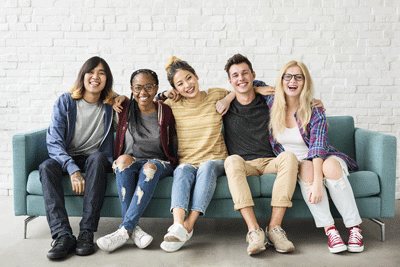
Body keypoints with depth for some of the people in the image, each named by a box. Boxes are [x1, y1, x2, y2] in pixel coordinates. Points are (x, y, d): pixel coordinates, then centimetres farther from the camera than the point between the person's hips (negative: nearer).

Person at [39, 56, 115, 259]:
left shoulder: (111, 105, 3)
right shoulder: (65, 102, -2)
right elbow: (54, 143, -11)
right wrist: (73, 170, -27)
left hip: (96, 160, 0)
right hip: (67, 159, 0)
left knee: (97, 158, -35)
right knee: (47, 167, -31)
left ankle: (86, 233, -39)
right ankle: (62, 235, -41)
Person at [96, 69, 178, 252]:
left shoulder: (165, 112, 2)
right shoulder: (124, 109, 4)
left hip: (159, 163, -1)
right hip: (129, 164, 1)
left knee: (150, 168, -37)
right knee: (124, 159, -35)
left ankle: (125, 230, -39)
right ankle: (134, 229, -39)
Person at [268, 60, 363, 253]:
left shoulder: (315, 113, -11)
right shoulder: (272, 107, -2)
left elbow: (318, 149, -23)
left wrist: (317, 183, -36)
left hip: (324, 159, -1)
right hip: (292, 163, 1)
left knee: (330, 166, -36)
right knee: (306, 167, -35)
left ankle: (354, 227, -24)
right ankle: (329, 229, -34)